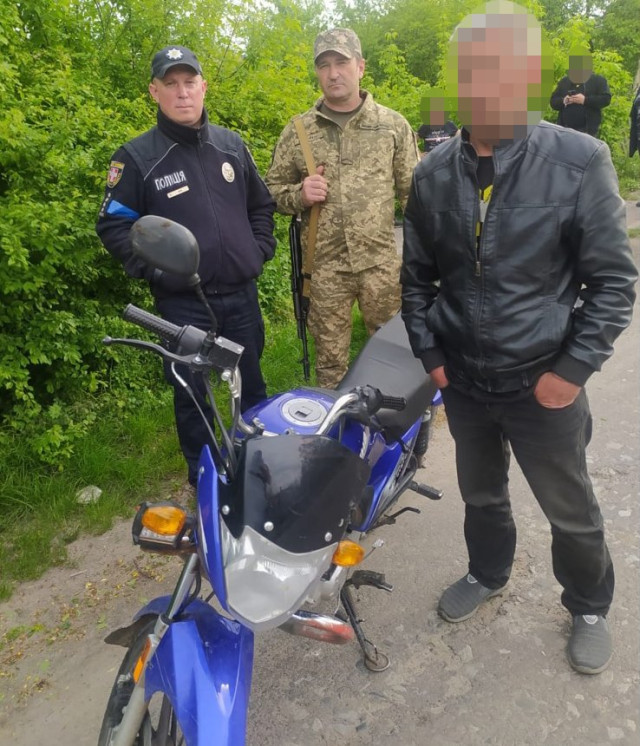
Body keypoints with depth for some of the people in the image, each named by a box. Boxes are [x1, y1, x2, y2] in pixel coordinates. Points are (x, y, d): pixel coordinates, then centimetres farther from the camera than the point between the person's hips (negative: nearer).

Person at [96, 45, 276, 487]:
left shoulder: (232, 145, 8)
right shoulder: (137, 157, -5)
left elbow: (261, 204, 19)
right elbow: (113, 225, -4)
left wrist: (261, 249, 6)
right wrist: (153, 270, -14)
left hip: (242, 293, 4)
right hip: (184, 302, -3)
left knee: (253, 385, 17)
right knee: (192, 394, 9)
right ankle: (204, 477, 28)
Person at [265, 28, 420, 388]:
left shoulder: (393, 124, 5)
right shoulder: (298, 130, 6)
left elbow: (414, 191, 7)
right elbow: (273, 188, 13)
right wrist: (298, 195, -10)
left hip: (382, 263, 0)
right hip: (325, 266, 0)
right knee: (330, 362, 9)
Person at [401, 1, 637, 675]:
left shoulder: (578, 161, -13)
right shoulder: (434, 173, -2)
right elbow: (416, 275, 6)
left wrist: (573, 370, -14)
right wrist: (427, 353, 0)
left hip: (542, 385, -3)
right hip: (462, 381, 3)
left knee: (571, 511, 16)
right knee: (481, 494, 24)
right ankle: (488, 572, 52)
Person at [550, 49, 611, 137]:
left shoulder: (598, 80, 7)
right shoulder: (564, 81, 18)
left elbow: (606, 99, -5)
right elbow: (553, 101, 15)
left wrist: (585, 100, -16)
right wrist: (563, 101, -8)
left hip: (587, 130, -4)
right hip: (565, 130, 4)